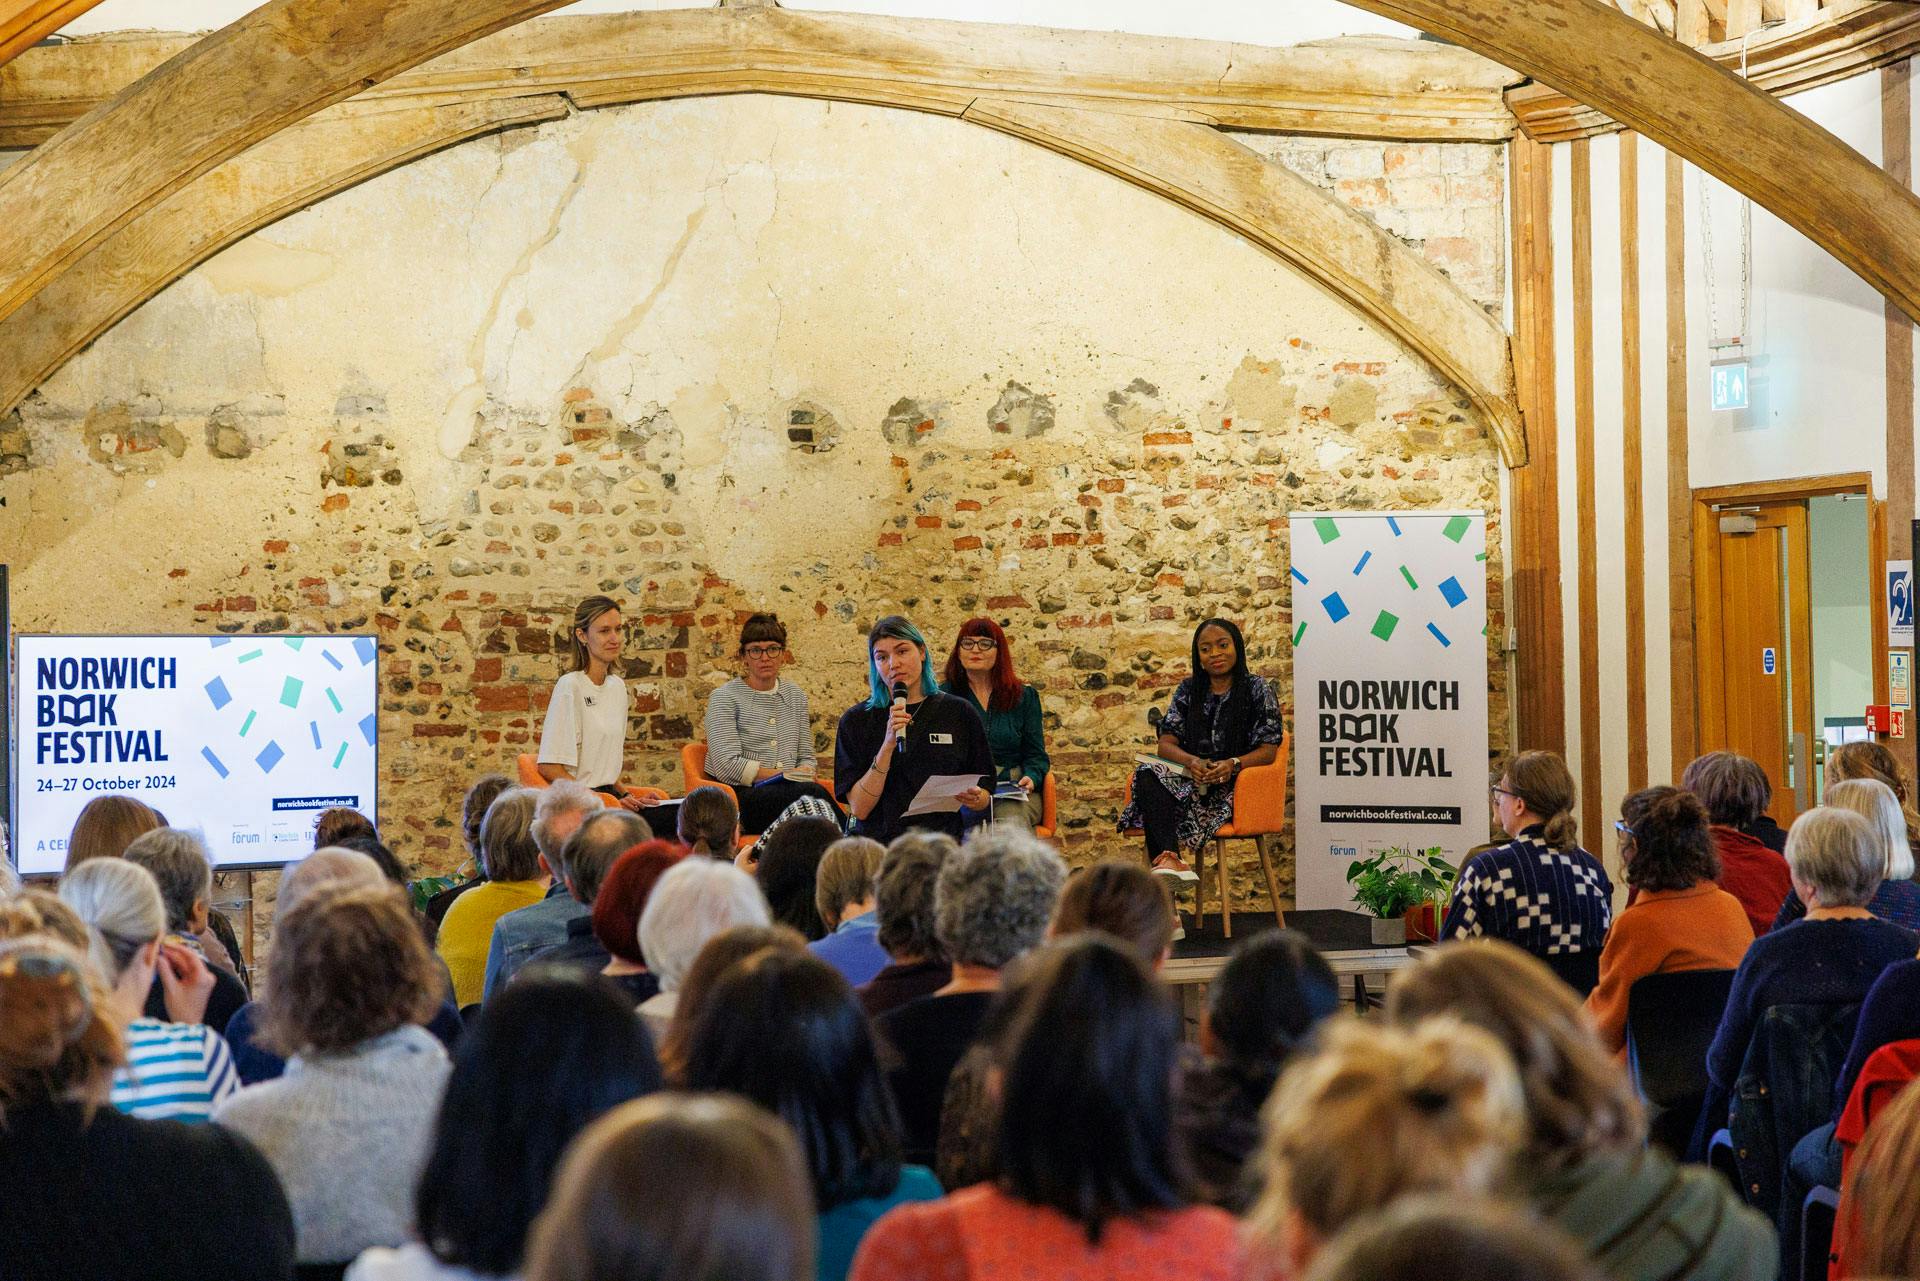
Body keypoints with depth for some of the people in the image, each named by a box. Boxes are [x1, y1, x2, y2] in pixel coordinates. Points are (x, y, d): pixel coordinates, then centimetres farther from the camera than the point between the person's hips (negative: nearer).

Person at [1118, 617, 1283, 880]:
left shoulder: (1257, 689, 6)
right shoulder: (1189, 690, 17)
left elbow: (1269, 750, -2)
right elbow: (1166, 744, 7)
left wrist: (1233, 764, -24)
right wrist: (1192, 762, -17)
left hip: (1235, 785, -4)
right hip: (1192, 778, 4)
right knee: (1147, 774, -31)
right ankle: (1171, 859, -51)